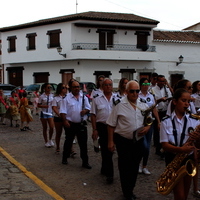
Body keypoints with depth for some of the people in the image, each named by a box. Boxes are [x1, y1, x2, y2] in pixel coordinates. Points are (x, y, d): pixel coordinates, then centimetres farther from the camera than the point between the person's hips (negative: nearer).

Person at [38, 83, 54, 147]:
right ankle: (46, 142, 17)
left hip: (50, 113, 2)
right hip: (44, 113, -2)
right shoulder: (42, 96, -6)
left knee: (52, 127, -8)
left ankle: (50, 139, 15)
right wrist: (44, 106, -19)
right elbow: (38, 105, -2)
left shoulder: (52, 95, 3)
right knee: (45, 128, 6)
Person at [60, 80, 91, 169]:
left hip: (81, 124, 3)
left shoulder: (84, 97, 7)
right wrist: (65, 121, -17)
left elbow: (88, 108, 11)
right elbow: (63, 111, -8)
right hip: (70, 124, -2)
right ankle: (65, 158, 30)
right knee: (68, 142, 12)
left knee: (83, 143, 2)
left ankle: (85, 162, 8)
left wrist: (85, 111, -11)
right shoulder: (67, 98, -5)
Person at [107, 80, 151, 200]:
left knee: (135, 167, 14)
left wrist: (148, 127, -6)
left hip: (138, 141, 4)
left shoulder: (143, 106, 4)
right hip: (123, 141, -4)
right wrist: (111, 141, -7)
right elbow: (111, 125, -5)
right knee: (125, 167, 3)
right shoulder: (120, 106, -9)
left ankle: (130, 190, 31)